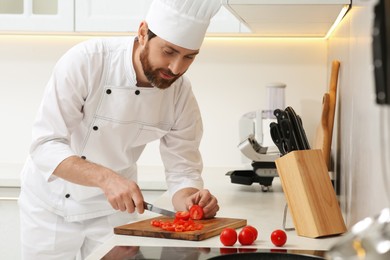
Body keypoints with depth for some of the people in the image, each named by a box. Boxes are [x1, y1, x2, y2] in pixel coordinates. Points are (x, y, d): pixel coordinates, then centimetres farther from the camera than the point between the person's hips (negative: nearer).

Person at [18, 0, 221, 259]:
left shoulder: (181, 94, -15)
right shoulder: (86, 60, -26)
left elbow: (182, 171, -8)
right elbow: (46, 146, -28)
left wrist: (190, 201, -31)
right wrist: (105, 177, -44)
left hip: (114, 208, 2)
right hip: (51, 203, -2)